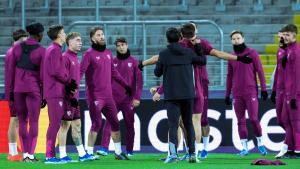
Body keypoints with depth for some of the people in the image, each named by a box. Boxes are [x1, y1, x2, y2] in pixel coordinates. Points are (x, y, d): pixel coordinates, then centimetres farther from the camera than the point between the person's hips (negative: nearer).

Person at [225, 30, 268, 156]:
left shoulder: (252, 53, 0)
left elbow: (260, 71, -1)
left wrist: (263, 89, -6)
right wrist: (227, 94, 14)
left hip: (251, 92, -4)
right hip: (237, 94, 4)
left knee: (254, 119, -8)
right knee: (241, 121, 3)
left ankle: (260, 143, 8)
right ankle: (244, 147, 7)